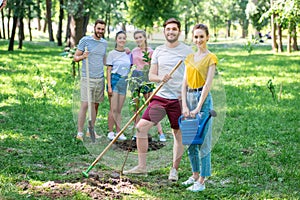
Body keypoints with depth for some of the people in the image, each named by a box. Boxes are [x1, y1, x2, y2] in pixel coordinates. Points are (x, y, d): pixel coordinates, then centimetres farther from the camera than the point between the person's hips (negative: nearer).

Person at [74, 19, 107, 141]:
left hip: (100, 79, 5)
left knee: (95, 105, 7)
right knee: (85, 105, -9)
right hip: (87, 78, -5)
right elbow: (75, 58, 0)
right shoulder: (85, 40, -2)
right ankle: (80, 133, -6)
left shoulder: (104, 43, 13)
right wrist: (83, 56, -22)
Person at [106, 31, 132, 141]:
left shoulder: (128, 53, 10)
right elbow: (108, 70, -5)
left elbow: (131, 68, 19)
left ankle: (118, 132, 10)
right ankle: (110, 132, 1)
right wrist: (109, 86, -11)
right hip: (114, 80, -4)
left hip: (124, 82, 4)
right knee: (113, 109, -6)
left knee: (119, 109, 8)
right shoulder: (112, 53, -3)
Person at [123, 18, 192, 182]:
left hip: (179, 99, -3)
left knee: (179, 134, 4)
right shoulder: (158, 51, 10)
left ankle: (174, 170, 19)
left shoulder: (187, 51, 0)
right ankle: (142, 166, 4)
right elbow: (151, 75, 11)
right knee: (141, 127, -6)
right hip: (160, 96, 3)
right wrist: (161, 79, -11)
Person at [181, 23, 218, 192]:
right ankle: (195, 175, 25)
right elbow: (184, 83, 8)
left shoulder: (211, 58, -6)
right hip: (189, 97, 7)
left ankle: (201, 181, 0)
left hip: (203, 98, -7)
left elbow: (208, 84, -13)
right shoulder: (190, 58, 12)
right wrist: (185, 106, -3)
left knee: (203, 141, -4)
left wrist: (198, 108, -17)